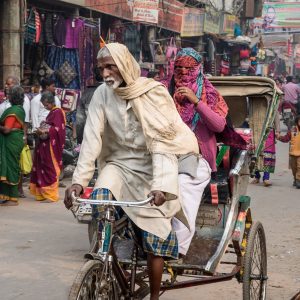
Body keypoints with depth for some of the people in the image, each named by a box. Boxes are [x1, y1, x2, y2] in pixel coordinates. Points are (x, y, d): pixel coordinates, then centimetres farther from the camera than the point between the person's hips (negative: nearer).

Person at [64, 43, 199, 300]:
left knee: (154, 233, -8)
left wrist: (160, 185, -35)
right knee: (100, 198, -27)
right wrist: (79, 180, -22)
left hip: (152, 166, -3)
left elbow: (162, 143, -23)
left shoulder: (154, 93, -16)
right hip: (120, 163, 3)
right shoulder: (102, 94, -6)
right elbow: (91, 138, -12)